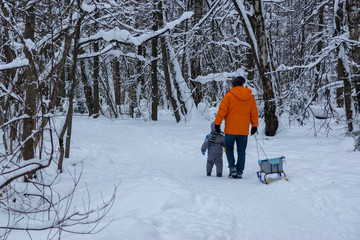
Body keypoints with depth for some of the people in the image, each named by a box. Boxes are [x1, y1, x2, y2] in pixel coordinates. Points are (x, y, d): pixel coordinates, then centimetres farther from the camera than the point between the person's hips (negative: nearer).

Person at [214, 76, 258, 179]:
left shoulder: (229, 95, -8)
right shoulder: (250, 97, 6)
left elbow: (222, 110, -10)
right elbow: (254, 113, 11)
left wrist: (217, 123, -4)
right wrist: (254, 126, 19)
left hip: (231, 129, -3)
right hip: (244, 130, 3)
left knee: (229, 148, 15)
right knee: (241, 151, 10)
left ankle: (232, 167, 0)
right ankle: (239, 172, 10)